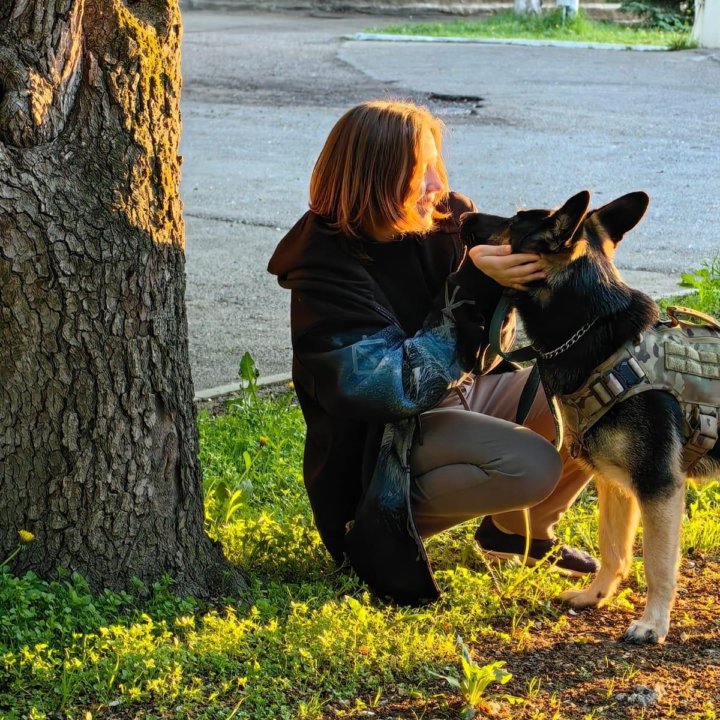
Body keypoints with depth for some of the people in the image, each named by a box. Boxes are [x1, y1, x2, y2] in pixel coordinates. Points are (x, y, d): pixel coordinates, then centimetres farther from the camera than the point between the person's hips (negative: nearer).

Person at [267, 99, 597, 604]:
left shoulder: (445, 218, -6)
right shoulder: (327, 269, -23)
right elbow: (404, 385, -30)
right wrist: (473, 287, -35)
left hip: (465, 391, 7)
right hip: (387, 437, -7)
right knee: (532, 465, -29)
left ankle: (521, 528, 13)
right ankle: (385, 528, -7)